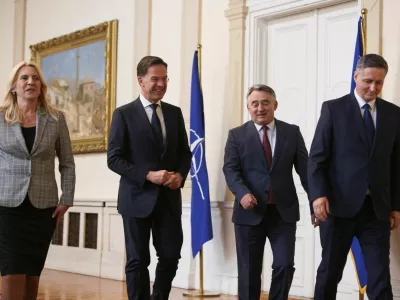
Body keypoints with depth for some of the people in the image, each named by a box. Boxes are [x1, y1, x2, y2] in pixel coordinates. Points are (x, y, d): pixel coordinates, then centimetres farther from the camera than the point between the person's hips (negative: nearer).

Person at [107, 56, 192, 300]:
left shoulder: (175, 113, 10)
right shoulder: (124, 114, -3)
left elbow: (185, 152, 14)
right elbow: (114, 159, -8)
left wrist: (180, 175, -7)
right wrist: (148, 175, -18)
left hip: (169, 198, 4)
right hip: (138, 198, -4)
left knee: (171, 257, 3)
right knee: (138, 261, 3)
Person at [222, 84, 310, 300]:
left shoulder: (292, 132, 7)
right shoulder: (237, 135, 3)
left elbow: (304, 169, 5)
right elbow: (230, 170, -6)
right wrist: (243, 193, -24)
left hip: (283, 211, 1)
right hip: (250, 212, -1)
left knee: (285, 265, -3)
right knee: (249, 270, 7)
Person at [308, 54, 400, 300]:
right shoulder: (334, 108, 1)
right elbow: (317, 157, -3)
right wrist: (319, 194, -15)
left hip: (377, 208, 2)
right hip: (339, 205, -2)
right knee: (330, 272, 8)